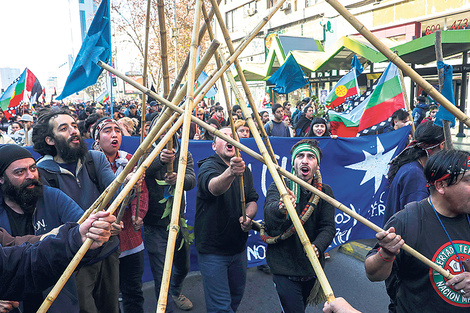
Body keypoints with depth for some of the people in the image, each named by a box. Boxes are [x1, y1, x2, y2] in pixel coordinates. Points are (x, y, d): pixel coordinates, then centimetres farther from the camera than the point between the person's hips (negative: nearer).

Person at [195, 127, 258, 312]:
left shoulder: (244, 170, 8)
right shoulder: (208, 166, -15)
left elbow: (252, 200, 8)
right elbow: (214, 187, -37)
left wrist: (248, 216, -13)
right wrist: (230, 173, -57)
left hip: (239, 248, 7)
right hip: (212, 250, -6)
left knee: (237, 296, 20)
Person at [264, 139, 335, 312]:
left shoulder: (325, 192, 2)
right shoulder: (278, 187, -6)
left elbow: (328, 227, -8)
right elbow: (269, 212, -27)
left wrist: (317, 247, -29)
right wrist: (280, 208, -51)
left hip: (311, 266, 4)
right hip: (284, 266, -3)